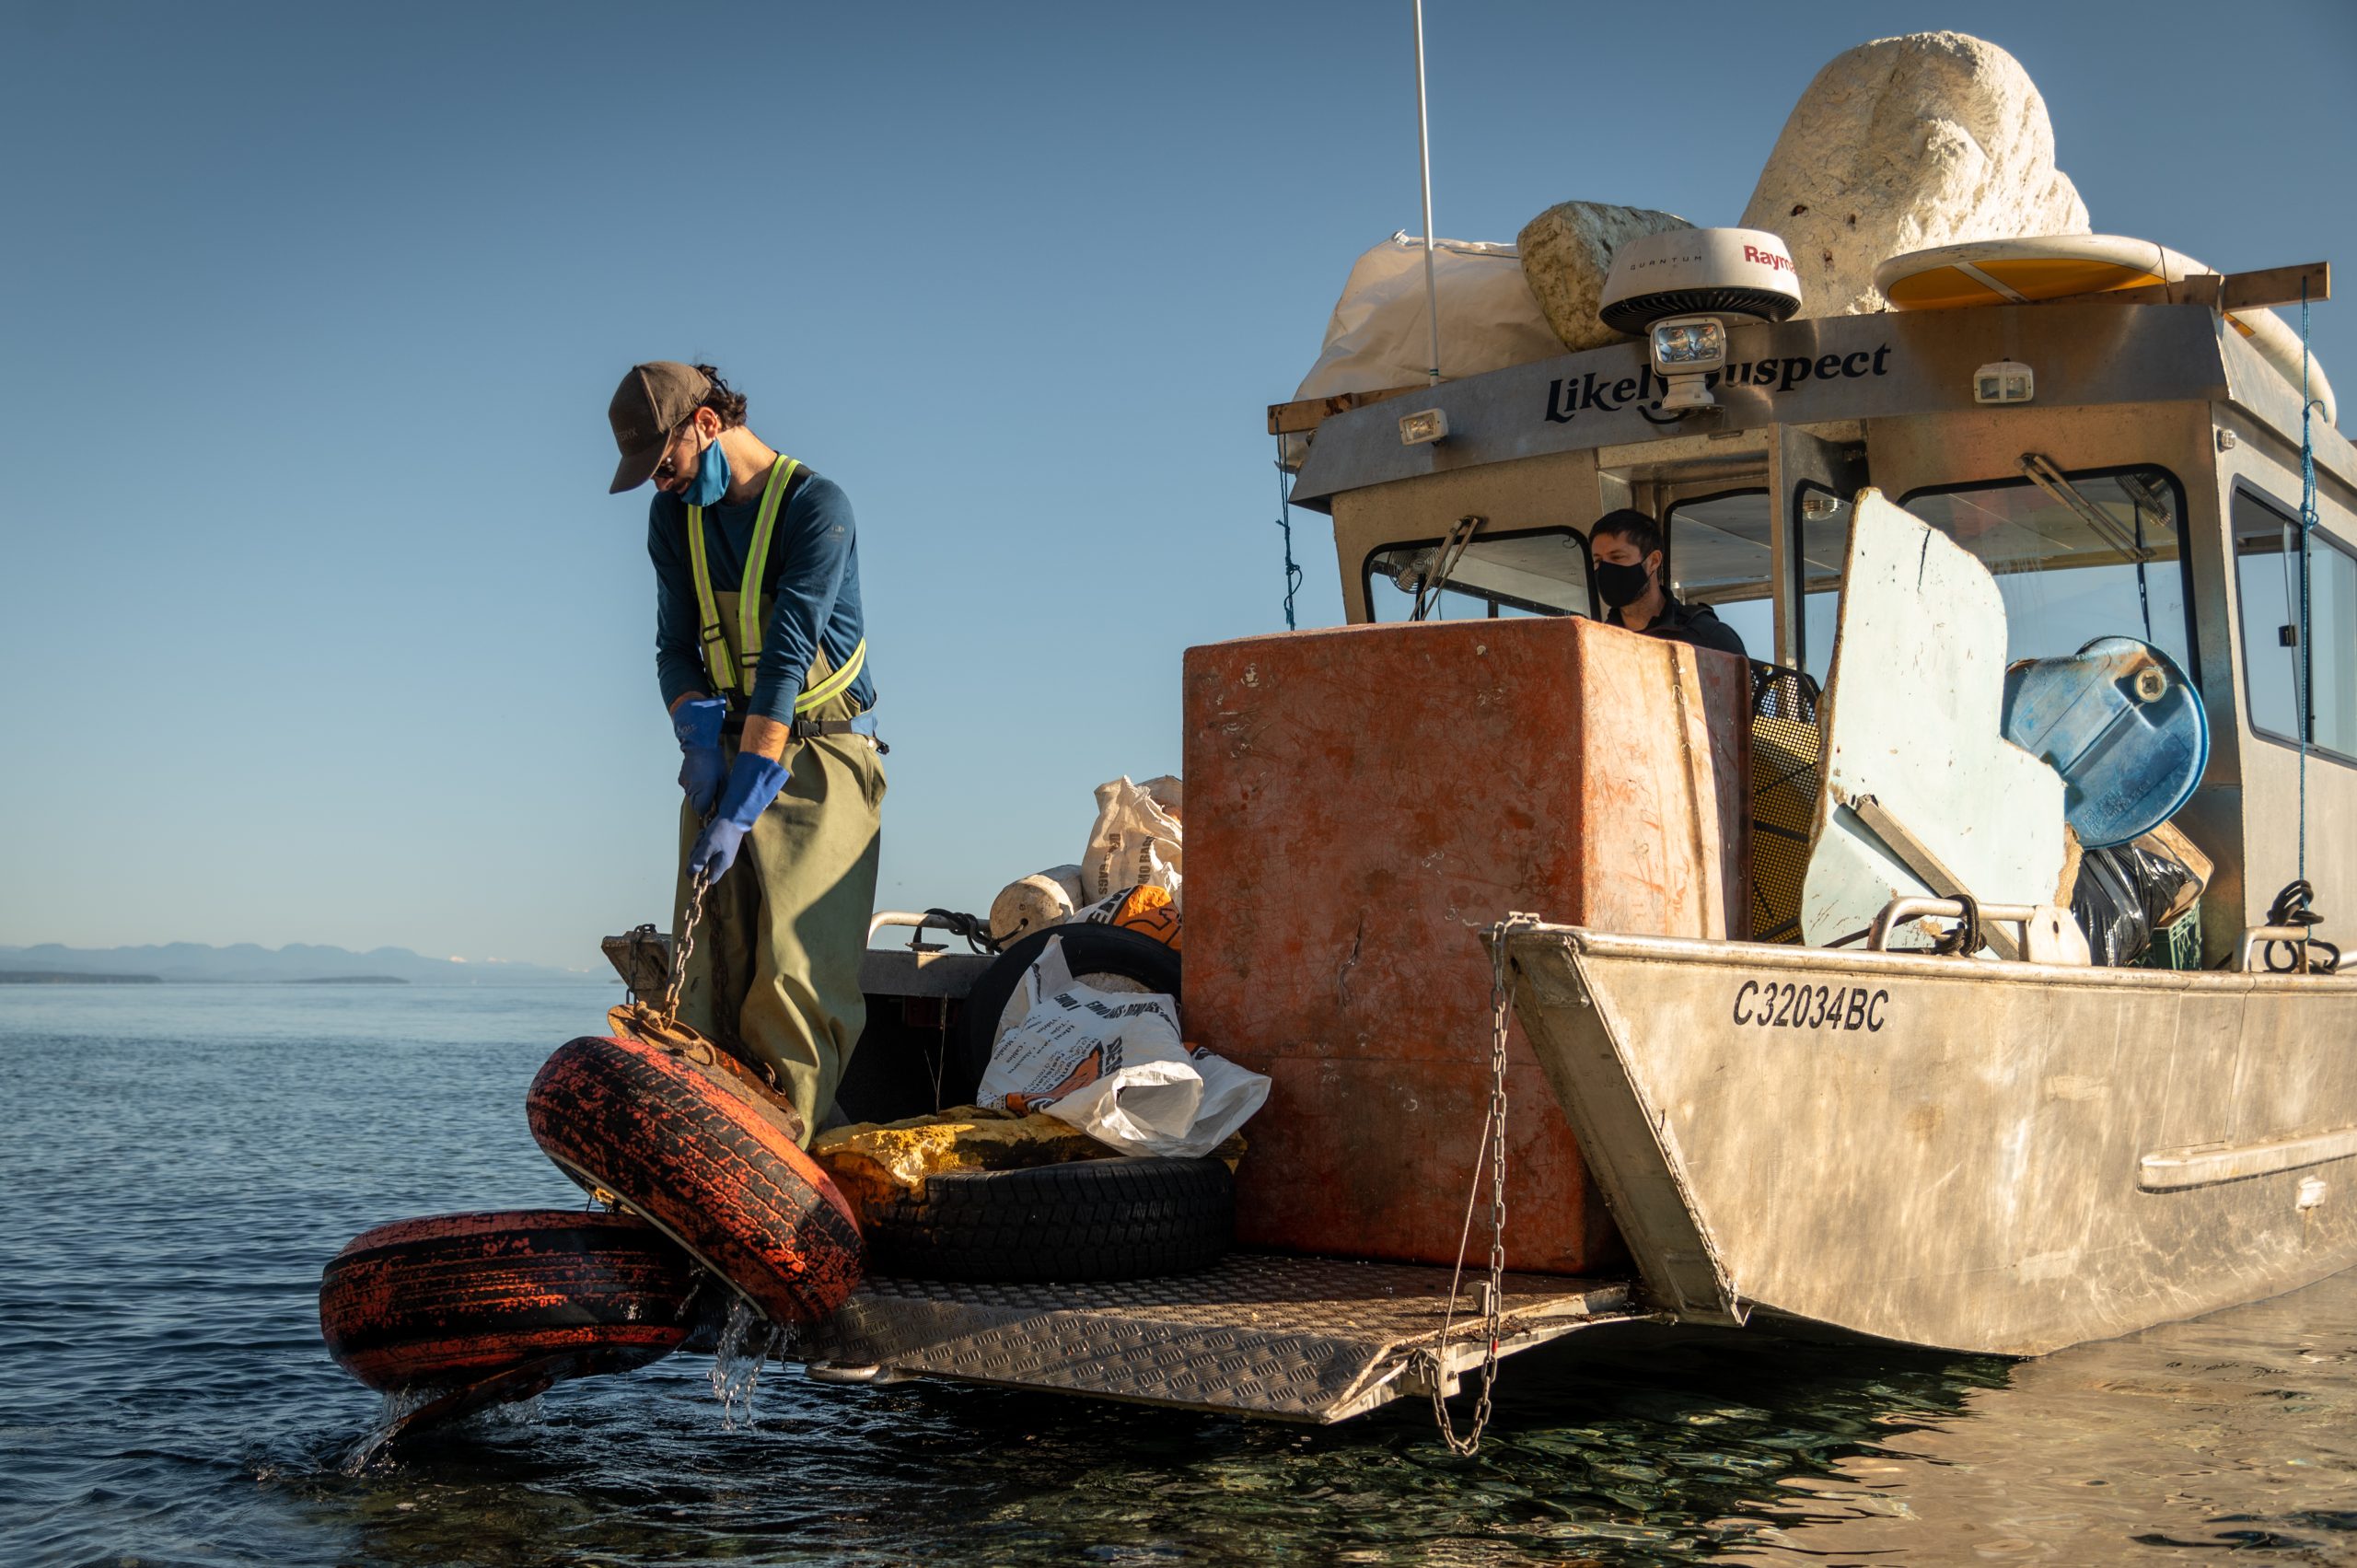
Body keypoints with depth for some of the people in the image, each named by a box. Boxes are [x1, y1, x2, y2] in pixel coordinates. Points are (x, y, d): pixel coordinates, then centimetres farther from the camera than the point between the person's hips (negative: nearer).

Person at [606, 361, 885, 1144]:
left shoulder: (815, 506, -14)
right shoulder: (675, 515, 9)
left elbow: (786, 660, -21)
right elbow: (676, 646, 8)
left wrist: (741, 811, -25)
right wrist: (701, 740, -13)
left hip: (820, 755, -6)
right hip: (728, 754, 6)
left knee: (794, 969, -14)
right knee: (710, 968, -4)